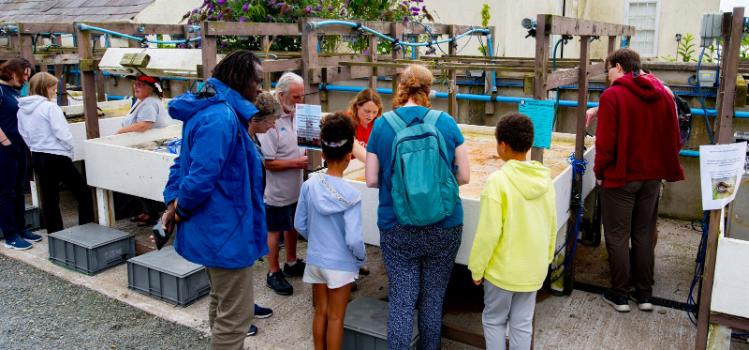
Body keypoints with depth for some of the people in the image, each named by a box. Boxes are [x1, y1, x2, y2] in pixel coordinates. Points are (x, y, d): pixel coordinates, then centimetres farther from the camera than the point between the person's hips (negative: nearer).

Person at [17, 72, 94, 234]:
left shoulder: (22, 109, 7)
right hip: (56, 157, -8)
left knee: (49, 198, 12)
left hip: (36, 157, 8)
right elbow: (63, 134, -18)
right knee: (84, 193, 4)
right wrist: (69, 152, -4)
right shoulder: (50, 107, -15)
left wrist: (36, 147, 18)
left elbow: (24, 135, 12)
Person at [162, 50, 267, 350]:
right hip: (226, 230, -11)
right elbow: (201, 177, -30)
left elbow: (183, 161, 14)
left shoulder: (207, 109, 10)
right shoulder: (221, 117, -24)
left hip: (214, 227, 11)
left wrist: (173, 202, 4)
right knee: (236, 315, 2)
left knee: (221, 304, 26)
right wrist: (181, 209, -12)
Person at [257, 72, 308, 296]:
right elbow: (268, 162, -23)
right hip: (278, 191, -7)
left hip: (296, 187, 7)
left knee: (292, 226, 21)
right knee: (275, 231, 9)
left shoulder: (297, 115, 0)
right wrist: (297, 163, -25)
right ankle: (273, 273, 24)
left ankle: (291, 263, 39)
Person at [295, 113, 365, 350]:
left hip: (315, 259, 4)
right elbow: (353, 239, -21)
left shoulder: (309, 185, -9)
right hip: (340, 264, -4)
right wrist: (362, 257, -1)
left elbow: (300, 225, 1)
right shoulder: (350, 195, -22)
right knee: (335, 317, 11)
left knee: (320, 312, 20)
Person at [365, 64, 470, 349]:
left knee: (401, 302, 8)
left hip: (398, 230, -1)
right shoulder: (446, 122, -4)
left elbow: (371, 180, -4)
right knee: (433, 300, 15)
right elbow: (464, 176, -1)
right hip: (445, 228, 1)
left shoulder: (382, 125, -5)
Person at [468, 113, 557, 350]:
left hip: (502, 269, -5)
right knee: (522, 324, 16)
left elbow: (488, 232, -20)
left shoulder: (498, 181, -21)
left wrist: (477, 268, -7)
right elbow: (551, 226, 5)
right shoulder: (545, 178, -4)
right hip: (534, 269, 5)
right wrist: (547, 258, 19)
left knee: (494, 321, 16)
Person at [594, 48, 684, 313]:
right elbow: (674, 139, 7)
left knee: (618, 236, 7)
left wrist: (600, 172, -4)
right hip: (652, 177, 6)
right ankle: (644, 293, 24)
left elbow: (606, 142, -17)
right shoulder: (663, 95, 4)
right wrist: (664, 167, 17)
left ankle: (620, 295, 15)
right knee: (644, 234, 16)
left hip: (620, 177, -5)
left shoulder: (612, 96, -14)